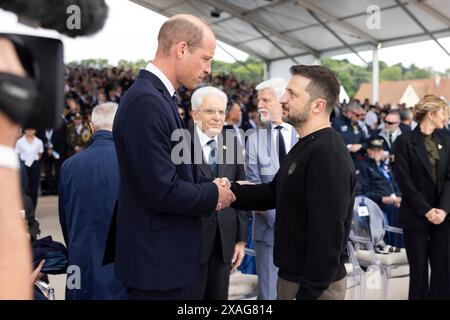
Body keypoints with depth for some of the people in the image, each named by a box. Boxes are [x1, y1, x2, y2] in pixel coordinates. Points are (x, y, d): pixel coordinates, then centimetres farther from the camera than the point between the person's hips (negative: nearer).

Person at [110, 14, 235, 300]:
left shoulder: (158, 96, 9)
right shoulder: (145, 101, -23)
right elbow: (162, 191, -26)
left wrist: (209, 190, 0)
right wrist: (213, 194, -11)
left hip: (165, 251, 10)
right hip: (157, 258, -10)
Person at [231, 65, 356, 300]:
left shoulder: (328, 155, -23)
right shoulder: (305, 146, 10)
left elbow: (328, 235, -26)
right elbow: (275, 192, 10)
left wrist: (308, 293, -24)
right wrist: (231, 191, -6)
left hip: (315, 284, -9)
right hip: (293, 275, 9)